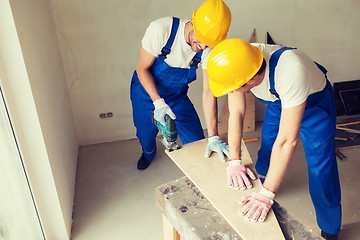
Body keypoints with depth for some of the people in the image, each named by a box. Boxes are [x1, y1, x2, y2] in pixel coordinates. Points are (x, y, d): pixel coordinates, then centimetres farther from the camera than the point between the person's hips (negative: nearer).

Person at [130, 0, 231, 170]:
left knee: (197, 143, -5)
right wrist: (158, 102, -33)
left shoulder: (209, 49, -23)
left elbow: (209, 92, -21)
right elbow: (142, 68, -21)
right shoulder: (161, 29, -33)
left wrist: (213, 137, -25)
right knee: (146, 137, 13)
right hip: (146, 91, -1)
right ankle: (149, 153, 53)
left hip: (177, 95, 2)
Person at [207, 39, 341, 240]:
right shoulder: (239, 64, -29)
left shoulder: (291, 72, -46)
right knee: (266, 151, 14)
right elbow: (236, 113, -19)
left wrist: (267, 194, -39)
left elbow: (287, 140, -43)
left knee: (321, 172, -4)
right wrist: (234, 161, -24)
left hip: (315, 104, -5)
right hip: (278, 102, 5)